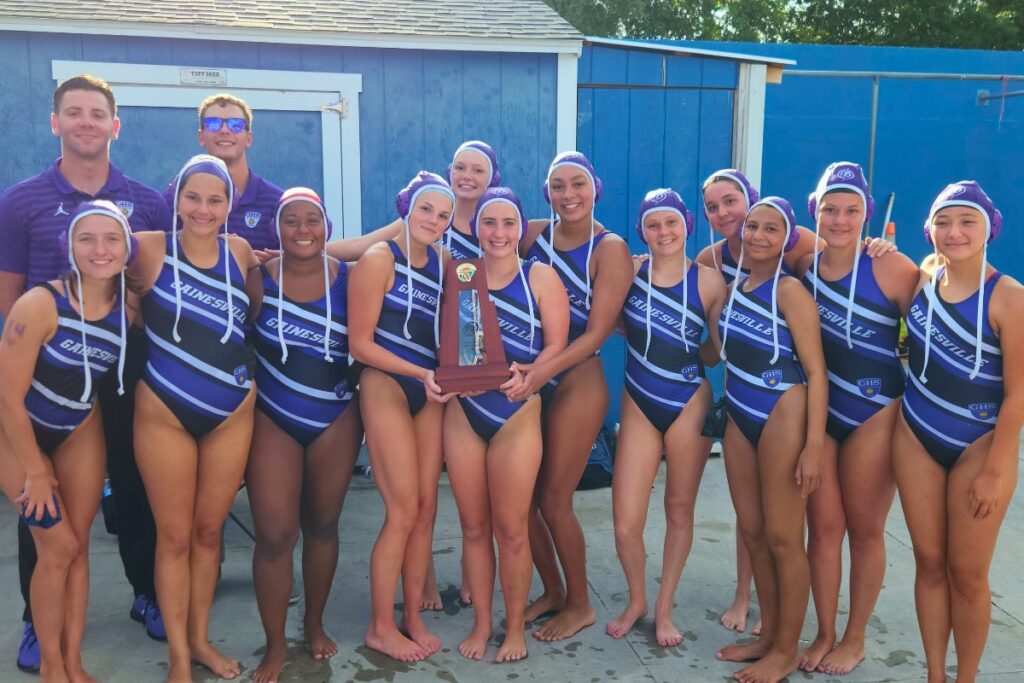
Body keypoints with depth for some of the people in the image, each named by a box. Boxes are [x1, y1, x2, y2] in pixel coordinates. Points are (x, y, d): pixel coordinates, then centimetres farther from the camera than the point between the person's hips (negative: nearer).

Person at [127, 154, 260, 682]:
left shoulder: (241, 252, 2)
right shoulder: (149, 249, -9)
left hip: (233, 413, 3)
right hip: (164, 413, -3)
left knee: (209, 529, 14)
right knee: (174, 535, 7)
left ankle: (200, 639, 32)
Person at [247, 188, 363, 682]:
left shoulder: (348, 279, -3)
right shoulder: (256, 277, -5)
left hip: (336, 420, 1)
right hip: (271, 420, -1)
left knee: (322, 526, 14)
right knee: (274, 535, -3)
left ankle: (315, 625, 34)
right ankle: (275, 643, 17)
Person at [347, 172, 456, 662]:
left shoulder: (443, 261, 10)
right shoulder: (378, 259, -8)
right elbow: (360, 343, -11)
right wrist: (420, 373, -16)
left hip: (429, 390, 6)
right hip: (385, 386, -6)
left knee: (426, 509, 7)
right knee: (404, 511, -5)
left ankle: (412, 616, 23)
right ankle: (380, 628, 12)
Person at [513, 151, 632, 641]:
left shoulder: (610, 249, -9)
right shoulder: (532, 234, 4)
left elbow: (598, 332, -14)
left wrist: (547, 369, -27)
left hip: (576, 381, -5)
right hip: (529, 379, 5)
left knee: (553, 500, 2)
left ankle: (580, 605, 24)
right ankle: (553, 591, 31)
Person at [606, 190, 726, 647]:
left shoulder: (708, 281, -3)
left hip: (690, 405, 0)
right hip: (639, 406, 1)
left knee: (679, 511, 11)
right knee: (626, 525, -3)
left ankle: (664, 608, 30)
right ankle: (636, 600, 25)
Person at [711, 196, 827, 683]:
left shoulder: (790, 291, -10)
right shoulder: (734, 287, 10)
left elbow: (816, 372, -14)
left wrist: (814, 446, -19)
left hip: (783, 416, -7)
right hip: (739, 419, 7)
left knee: (782, 538, 1)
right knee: (752, 532, 13)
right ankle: (768, 635, 28)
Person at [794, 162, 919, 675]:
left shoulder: (892, 268, -14)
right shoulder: (804, 267, 0)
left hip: (874, 413, -4)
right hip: (818, 409, 4)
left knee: (865, 530, 9)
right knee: (823, 527, 9)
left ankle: (855, 640, 27)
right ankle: (824, 635, 25)